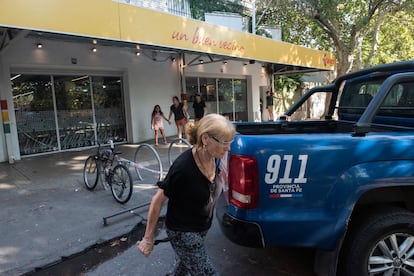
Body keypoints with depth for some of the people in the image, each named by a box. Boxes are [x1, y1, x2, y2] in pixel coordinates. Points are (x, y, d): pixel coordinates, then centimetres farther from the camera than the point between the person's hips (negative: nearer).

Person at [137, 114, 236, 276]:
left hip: (201, 229, 7)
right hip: (183, 233, -7)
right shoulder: (183, 167, -32)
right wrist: (148, 238, -12)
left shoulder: (213, 159, -11)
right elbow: (158, 200, -21)